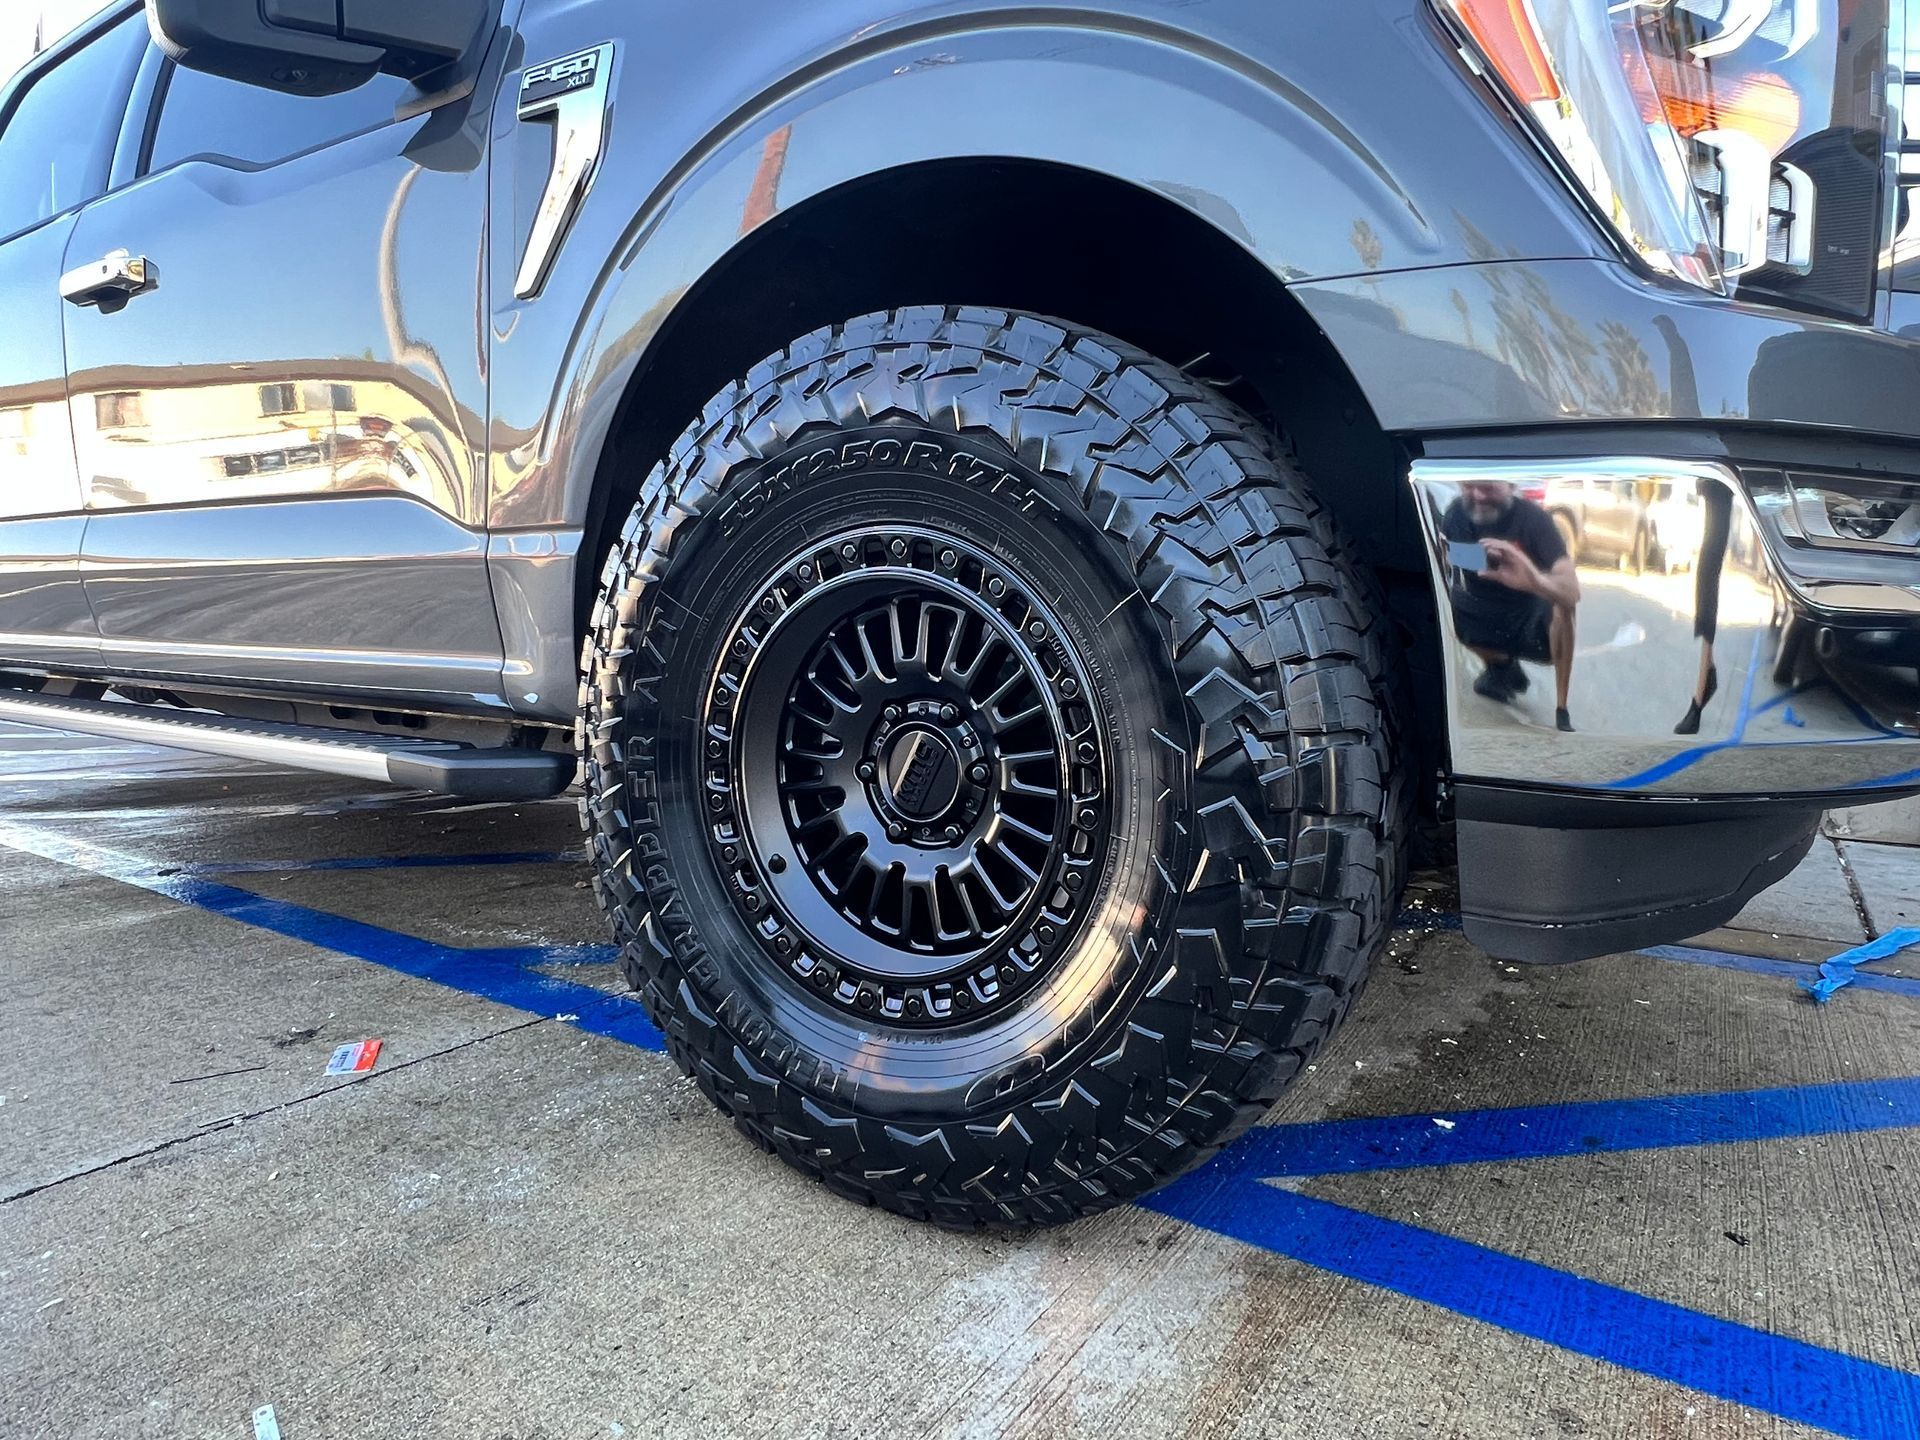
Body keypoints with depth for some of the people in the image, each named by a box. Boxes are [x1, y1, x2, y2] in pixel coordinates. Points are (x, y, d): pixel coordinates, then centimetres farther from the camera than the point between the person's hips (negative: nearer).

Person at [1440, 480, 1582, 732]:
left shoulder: (1532, 517, -24)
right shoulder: (1456, 513, -12)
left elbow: (1572, 592, -37)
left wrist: (1535, 580, -58)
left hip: (1533, 625, -4)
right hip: (1482, 616, 4)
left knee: (1561, 603, -32)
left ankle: (1562, 713, -24)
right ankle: (1500, 663, 7)